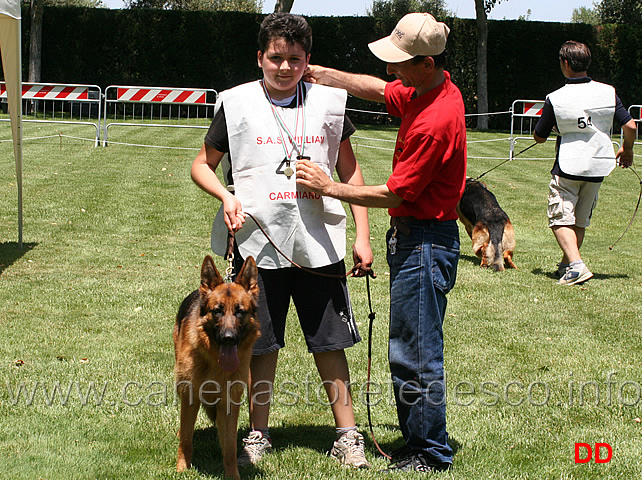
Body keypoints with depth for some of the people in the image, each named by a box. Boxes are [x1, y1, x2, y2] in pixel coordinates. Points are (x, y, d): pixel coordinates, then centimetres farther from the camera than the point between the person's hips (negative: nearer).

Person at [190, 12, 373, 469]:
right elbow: (202, 165, 9)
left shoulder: (329, 101, 5)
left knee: (331, 344, 6)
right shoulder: (237, 104, 0)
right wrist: (226, 196, -12)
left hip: (319, 245, 1)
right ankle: (258, 435, 25)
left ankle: (348, 436, 19)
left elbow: (350, 171, 11)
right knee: (262, 347, 8)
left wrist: (362, 235, 6)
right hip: (259, 244, -1)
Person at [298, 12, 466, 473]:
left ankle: (430, 456, 10)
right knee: (409, 351, 17)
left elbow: (393, 194, -20)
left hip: (425, 241, -10)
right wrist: (321, 73, 13)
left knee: (415, 354, -2)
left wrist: (328, 186, -10)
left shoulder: (436, 121, -25)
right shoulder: (423, 90, 5)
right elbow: (378, 89, 24)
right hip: (411, 236, 10)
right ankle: (418, 441, 28)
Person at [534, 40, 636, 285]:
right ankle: (566, 265, 25)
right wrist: (627, 149, 17)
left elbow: (539, 137, -1)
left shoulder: (555, 99, -11)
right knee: (580, 221, 17)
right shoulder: (608, 92, -3)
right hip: (597, 167, 4)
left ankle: (575, 265, -18)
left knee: (561, 219, 0)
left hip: (567, 167, -4)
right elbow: (630, 126, -2)